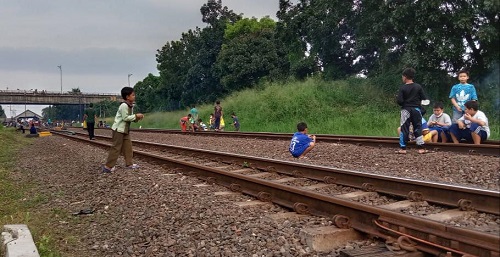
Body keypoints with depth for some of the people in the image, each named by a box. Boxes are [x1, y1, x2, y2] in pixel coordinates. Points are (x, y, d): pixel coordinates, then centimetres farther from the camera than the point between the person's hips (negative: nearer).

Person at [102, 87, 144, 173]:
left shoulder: (131, 106, 9)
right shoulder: (124, 106, -20)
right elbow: (125, 118, -24)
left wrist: (137, 118, -3)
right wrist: (136, 116, -20)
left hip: (125, 130, 10)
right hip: (119, 129, -10)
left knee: (128, 146, 10)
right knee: (116, 148, -7)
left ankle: (129, 163, 17)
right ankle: (108, 166, -2)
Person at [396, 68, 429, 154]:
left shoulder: (402, 88, -9)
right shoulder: (418, 87, 0)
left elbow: (399, 101, -14)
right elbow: (424, 99, -1)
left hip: (406, 110, -3)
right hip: (416, 109, 3)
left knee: (404, 129, 2)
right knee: (418, 128, 9)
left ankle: (403, 148, 2)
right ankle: (421, 148, 6)